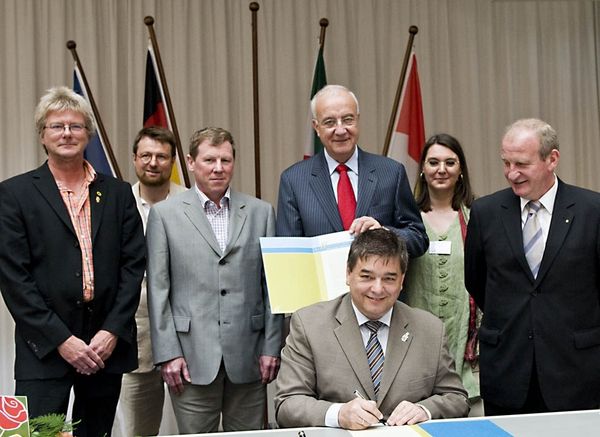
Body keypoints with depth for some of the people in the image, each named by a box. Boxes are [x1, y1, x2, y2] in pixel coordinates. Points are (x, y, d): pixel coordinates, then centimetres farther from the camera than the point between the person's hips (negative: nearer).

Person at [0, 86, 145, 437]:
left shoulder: (118, 193, 10)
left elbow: (133, 266, 6)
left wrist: (113, 332, -5)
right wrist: (61, 340, -11)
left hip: (107, 346, 3)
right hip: (44, 352, -3)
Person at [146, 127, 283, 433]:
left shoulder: (261, 212, 8)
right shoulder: (165, 214, 3)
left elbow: (271, 284, 8)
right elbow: (157, 289, 1)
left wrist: (271, 347, 3)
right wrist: (167, 353, -5)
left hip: (248, 356, 2)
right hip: (191, 359, -1)